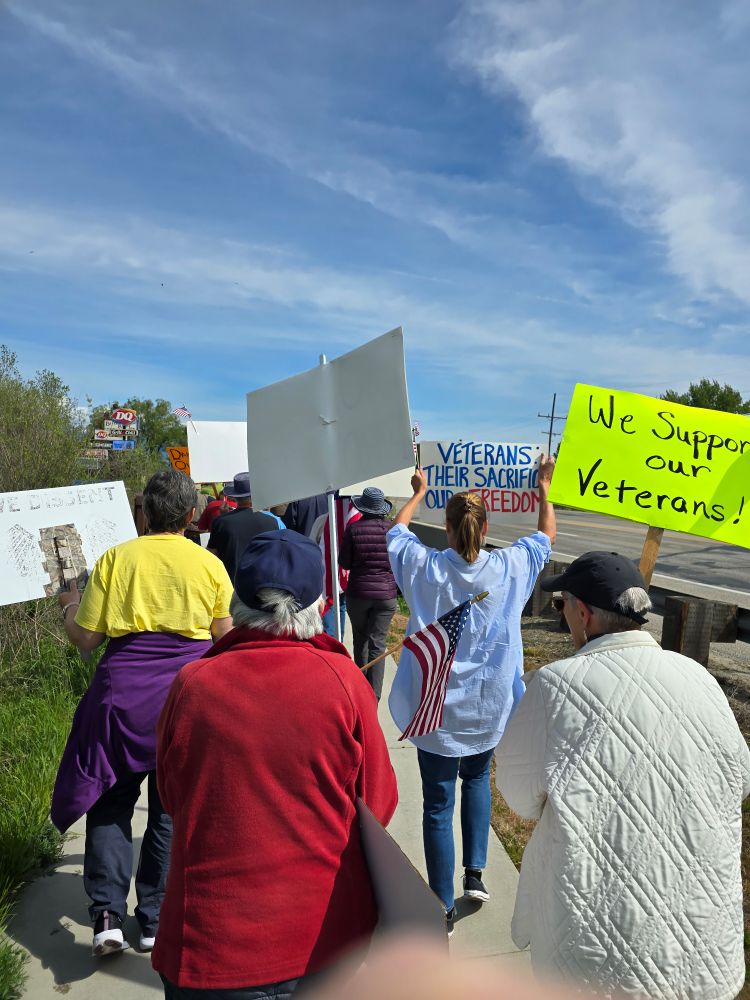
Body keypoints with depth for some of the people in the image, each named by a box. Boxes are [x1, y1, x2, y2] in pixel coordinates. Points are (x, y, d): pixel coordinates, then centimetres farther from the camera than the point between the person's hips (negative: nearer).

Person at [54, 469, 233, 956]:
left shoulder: (115, 559, -3)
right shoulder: (209, 564, -2)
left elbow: (86, 638, -1)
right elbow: (225, 640, 2)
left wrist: (70, 605, 19)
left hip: (123, 692, 0)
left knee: (110, 802, 17)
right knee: (172, 808, 15)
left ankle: (107, 915, 11)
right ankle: (156, 920, 26)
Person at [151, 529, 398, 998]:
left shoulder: (191, 684, -14)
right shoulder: (343, 679, -16)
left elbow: (172, 799, 3)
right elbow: (380, 805, -5)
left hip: (210, 946, 0)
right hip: (327, 941, 1)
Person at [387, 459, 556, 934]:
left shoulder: (423, 565, -12)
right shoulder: (510, 566, -11)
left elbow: (397, 530, 11)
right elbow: (547, 535, 10)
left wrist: (419, 493, 26)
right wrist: (544, 487, 22)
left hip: (436, 708, -2)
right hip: (489, 707, 2)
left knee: (438, 804, 10)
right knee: (477, 778, 29)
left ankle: (443, 908, 22)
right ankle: (475, 872, 28)